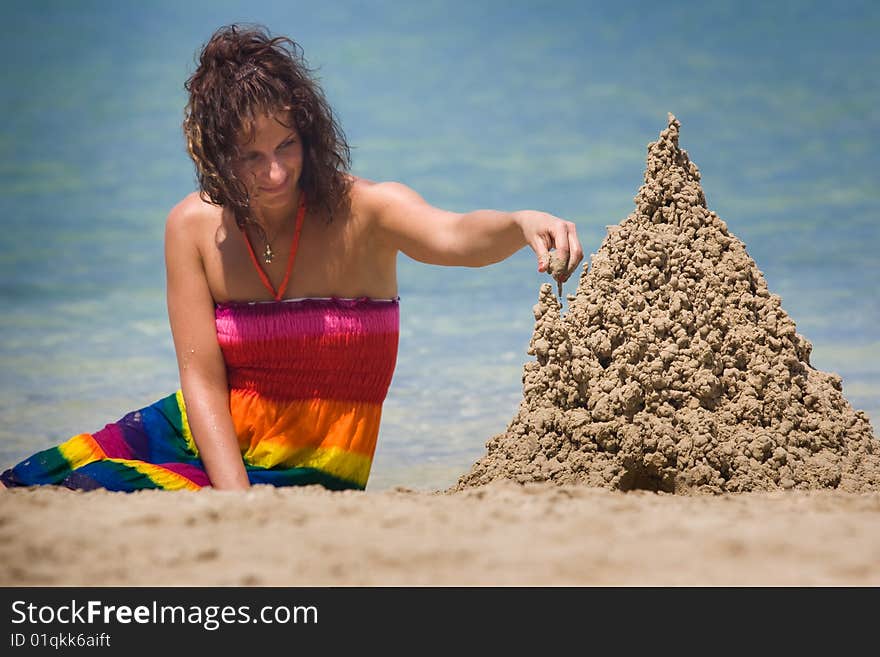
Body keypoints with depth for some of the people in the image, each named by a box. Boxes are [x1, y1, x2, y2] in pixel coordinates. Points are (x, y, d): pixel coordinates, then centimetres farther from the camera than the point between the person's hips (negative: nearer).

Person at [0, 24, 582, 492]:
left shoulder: (363, 212, -16)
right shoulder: (195, 227, -8)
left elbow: (455, 236, -37)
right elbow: (202, 377, -10)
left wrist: (522, 225, -60)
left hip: (307, 474, -3)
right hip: (201, 438, 3)